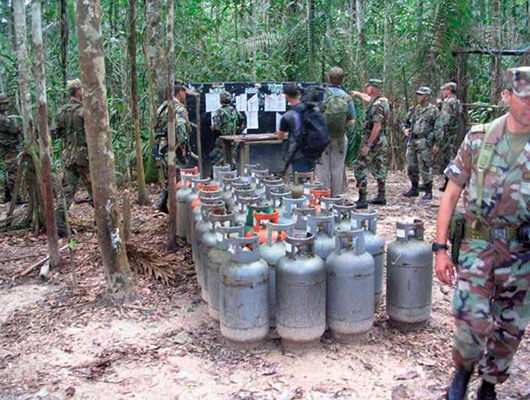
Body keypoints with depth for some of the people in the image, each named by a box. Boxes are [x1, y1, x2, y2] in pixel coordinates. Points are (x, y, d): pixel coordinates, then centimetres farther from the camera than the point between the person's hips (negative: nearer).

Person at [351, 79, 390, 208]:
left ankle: (362, 200, -8)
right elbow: (369, 98, 31)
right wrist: (358, 94, 46)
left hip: (373, 140, -10)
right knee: (379, 168, 15)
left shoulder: (377, 105, -20)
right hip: (382, 141, 10)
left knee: (360, 168, -7)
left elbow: (377, 127, -25)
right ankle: (381, 196, 23)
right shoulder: (382, 100, 9)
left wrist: (367, 145, -24)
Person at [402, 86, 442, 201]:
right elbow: (406, 122, 24)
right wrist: (405, 129, 1)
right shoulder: (414, 109, 13)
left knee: (425, 168, -4)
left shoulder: (433, 110, -4)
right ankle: (414, 189, 22)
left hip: (424, 143, -6)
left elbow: (438, 128, -6)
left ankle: (429, 192, 5)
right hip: (412, 141, 6)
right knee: (411, 167, 10)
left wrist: (436, 144, -12)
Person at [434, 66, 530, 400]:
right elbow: (452, 194, 0)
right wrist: (440, 248, -3)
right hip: (477, 245, -1)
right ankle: (464, 369, 22)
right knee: (473, 318, -11)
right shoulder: (479, 138, -2)